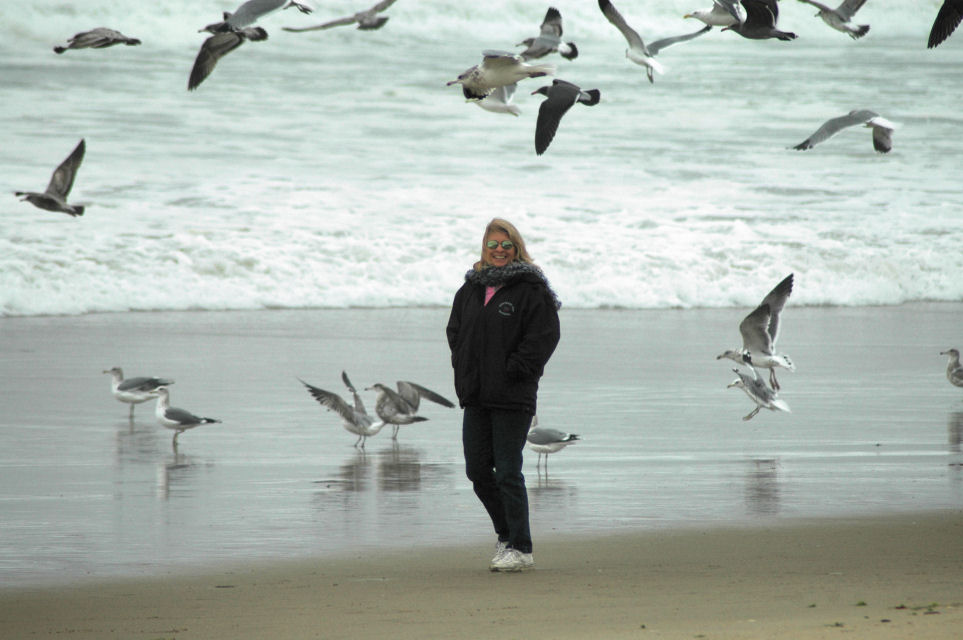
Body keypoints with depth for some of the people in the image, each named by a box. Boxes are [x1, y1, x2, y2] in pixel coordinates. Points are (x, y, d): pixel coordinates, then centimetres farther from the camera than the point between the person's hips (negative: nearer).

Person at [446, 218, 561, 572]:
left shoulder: (531, 290, -6)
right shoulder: (470, 289, 13)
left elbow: (544, 336, -11)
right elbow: (456, 330, 23)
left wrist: (514, 371, -13)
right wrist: (464, 367, 9)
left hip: (512, 398, -7)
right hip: (475, 396, 7)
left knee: (508, 473, -8)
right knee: (478, 471, 8)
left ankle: (519, 548, -1)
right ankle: (507, 534, 26)